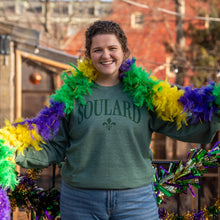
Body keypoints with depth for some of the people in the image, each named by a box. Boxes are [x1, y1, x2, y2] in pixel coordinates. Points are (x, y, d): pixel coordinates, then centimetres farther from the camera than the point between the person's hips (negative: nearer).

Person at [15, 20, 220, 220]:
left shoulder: (144, 92, 3)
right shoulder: (72, 93, 1)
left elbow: (183, 127, 1)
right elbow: (55, 147, 3)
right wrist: (21, 154, -12)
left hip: (136, 199, 0)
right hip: (80, 201, 0)